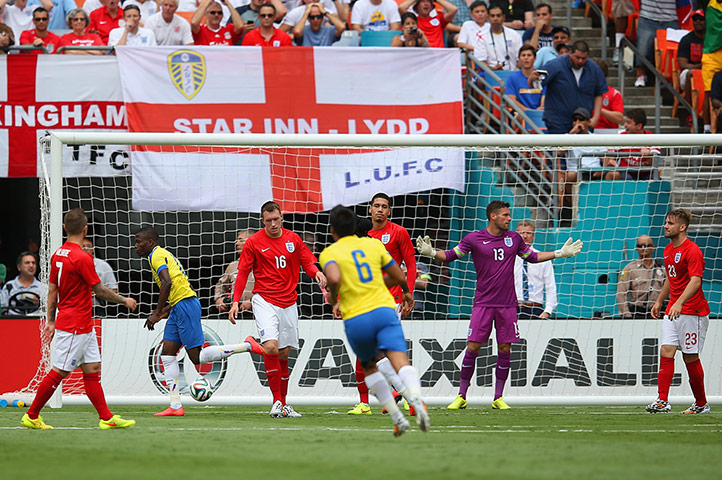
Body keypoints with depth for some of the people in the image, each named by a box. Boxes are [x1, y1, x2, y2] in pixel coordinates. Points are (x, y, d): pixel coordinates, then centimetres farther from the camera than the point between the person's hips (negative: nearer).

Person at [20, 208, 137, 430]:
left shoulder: (58, 255, 6)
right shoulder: (82, 258, -19)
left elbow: (52, 290, 11)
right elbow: (99, 290, -14)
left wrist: (51, 320, 16)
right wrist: (124, 300, 1)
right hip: (75, 326, -9)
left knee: (92, 368, 9)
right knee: (59, 371, -3)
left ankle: (106, 418, 9)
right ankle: (31, 416, 3)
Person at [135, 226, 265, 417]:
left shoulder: (157, 255, -7)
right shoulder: (164, 255, 23)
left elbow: (167, 283, -21)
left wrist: (157, 313, -16)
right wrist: (164, 311, 20)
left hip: (185, 304, -10)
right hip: (179, 308, 10)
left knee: (197, 358, -9)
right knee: (167, 355, 4)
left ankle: (247, 345, -5)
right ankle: (175, 406, 0)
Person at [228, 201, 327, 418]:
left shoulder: (293, 239, 6)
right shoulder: (254, 242, -2)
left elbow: (307, 262, 12)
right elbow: (242, 272, 2)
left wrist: (317, 273, -11)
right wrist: (236, 302, -5)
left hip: (288, 303, 3)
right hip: (264, 300, -3)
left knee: (284, 354, 8)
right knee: (271, 347, -20)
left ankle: (283, 404, 16)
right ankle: (277, 401, -16)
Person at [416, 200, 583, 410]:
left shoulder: (514, 238, 8)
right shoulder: (474, 239, -2)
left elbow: (533, 256, 22)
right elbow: (449, 256, 4)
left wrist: (561, 253, 17)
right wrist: (431, 253, -15)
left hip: (507, 304, 3)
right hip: (483, 303, -3)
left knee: (505, 349, 1)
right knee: (473, 347, -7)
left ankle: (498, 398, 10)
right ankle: (461, 397, 3)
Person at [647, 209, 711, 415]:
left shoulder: (692, 251, -14)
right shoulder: (668, 250, 14)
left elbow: (695, 281, -24)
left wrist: (679, 303, -36)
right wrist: (659, 301, 28)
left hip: (692, 311, -8)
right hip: (672, 310, 8)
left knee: (690, 357, -1)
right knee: (666, 351, -6)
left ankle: (701, 404, 12)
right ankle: (663, 401, -12)